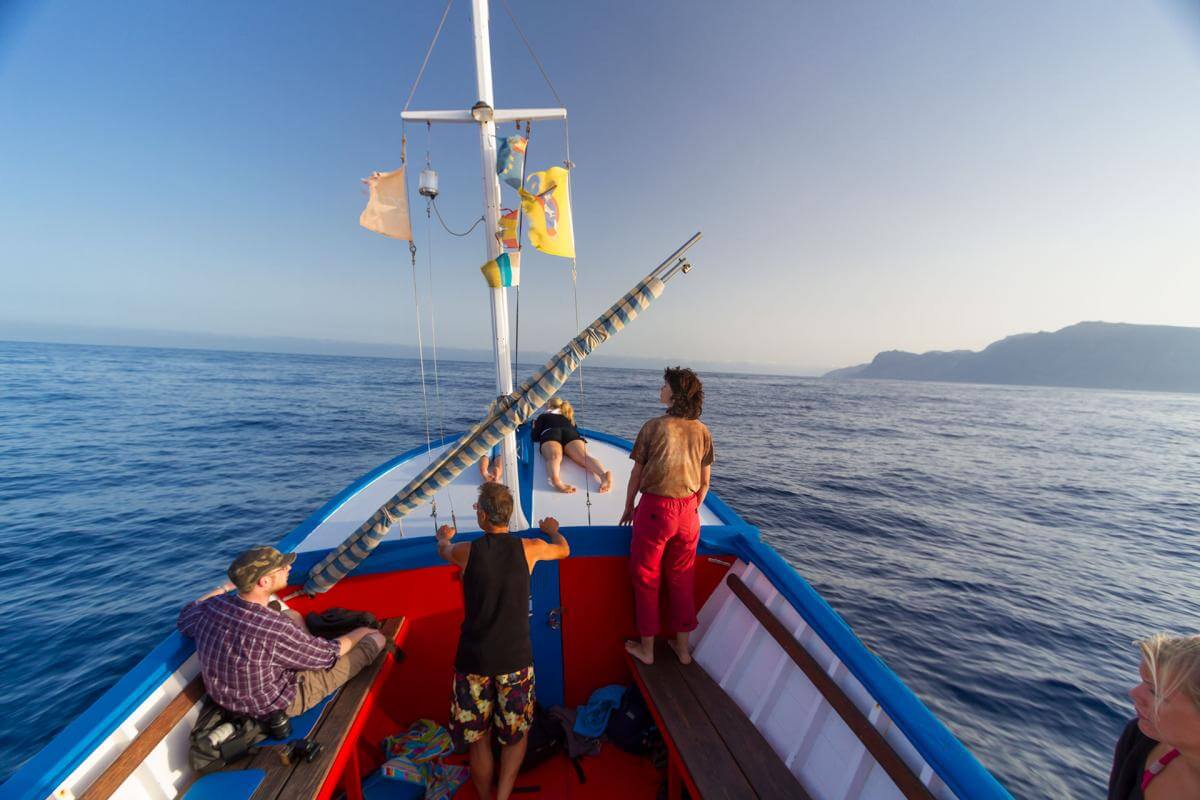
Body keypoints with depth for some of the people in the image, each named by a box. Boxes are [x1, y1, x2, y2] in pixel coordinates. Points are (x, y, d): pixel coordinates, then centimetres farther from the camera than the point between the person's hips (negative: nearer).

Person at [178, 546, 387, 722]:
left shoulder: (212, 606, -22)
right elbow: (330, 654, -21)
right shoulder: (276, 631, -38)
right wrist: (360, 632, -2)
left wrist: (224, 587, 14)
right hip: (277, 706, -7)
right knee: (376, 638, -3)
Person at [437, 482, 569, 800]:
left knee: (477, 738, 21)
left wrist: (443, 536, 38)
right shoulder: (528, 548, -10)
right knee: (516, 735, 21)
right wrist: (552, 530, 33)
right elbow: (564, 549, 12)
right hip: (516, 657, 0)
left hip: (474, 659, 0)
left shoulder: (468, 551, -11)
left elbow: (443, 549, 15)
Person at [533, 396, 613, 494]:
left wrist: (534, 426, 45)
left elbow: (535, 437, 23)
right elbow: (576, 431, 45)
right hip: (571, 433, 2)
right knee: (583, 456, -23)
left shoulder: (542, 416, 32)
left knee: (554, 457, -31)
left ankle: (554, 479, -67)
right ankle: (604, 474, -56)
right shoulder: (568, 417, 40)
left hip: (549, 433, -1)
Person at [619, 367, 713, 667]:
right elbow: (705, 481, 4)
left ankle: (646, 648, 28)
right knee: (683, 579, 19)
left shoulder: (654, 427, -14)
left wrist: (629, 508, 6)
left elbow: (637, 473, -7)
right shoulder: (703, 432, -2)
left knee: (646, 578, 14)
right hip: (688, 512, 4)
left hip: (655, 508, -4)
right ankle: (682, 647, 33)